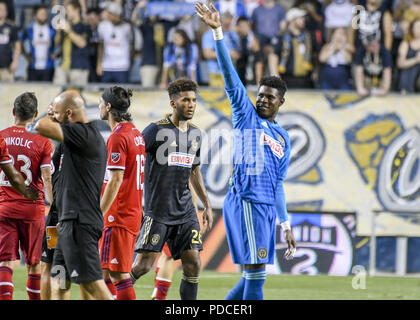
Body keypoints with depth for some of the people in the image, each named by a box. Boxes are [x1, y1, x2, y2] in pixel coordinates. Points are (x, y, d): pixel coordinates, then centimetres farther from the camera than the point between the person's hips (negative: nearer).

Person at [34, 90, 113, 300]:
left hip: (79, 223, -10)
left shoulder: (82, 133, -15)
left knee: (92, 283, -10)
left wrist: (53, 118, 1)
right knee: (59, 283, 11)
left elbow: (41, 126, -23)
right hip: (71, 220, 10)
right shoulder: (90, 136, 17)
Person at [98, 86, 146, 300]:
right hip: (134, 213, 9)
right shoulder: (136, 134, 14)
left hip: (118, 216, -9)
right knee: (105, 271, 13)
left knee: (118, 274, -7)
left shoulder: (118, 137, -15)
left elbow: (115, 181, -20)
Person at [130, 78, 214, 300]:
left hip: (185, 211, 6)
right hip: (157, 209, -6)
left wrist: (207, 205, 23)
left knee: (193, 264, -1)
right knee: (143, 265, -10)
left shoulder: (195, 134, 13)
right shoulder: (156, 130, -7)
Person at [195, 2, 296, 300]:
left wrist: (286, 225, 20)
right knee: (255, 273, -12)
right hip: (246, 200, -7)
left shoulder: (283, 138, 20)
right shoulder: (246, 116, 6)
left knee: (253, 276, 7)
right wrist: (218, 31, -12)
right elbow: (230, 75, -3)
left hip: (266, 208, 7)